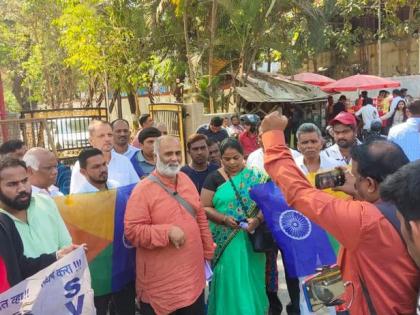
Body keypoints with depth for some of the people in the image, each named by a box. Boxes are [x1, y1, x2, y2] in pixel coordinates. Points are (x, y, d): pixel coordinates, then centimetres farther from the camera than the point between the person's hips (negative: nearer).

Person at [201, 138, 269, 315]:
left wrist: (257, 219, -20)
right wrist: (224, 218, -17)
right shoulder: (214, 178, 0)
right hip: (225, 241, -1)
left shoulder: (255, 177, 2)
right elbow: (204, 207, -2)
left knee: (251, 279, 10)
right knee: (228, 280, 5)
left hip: (250, 240, 1)